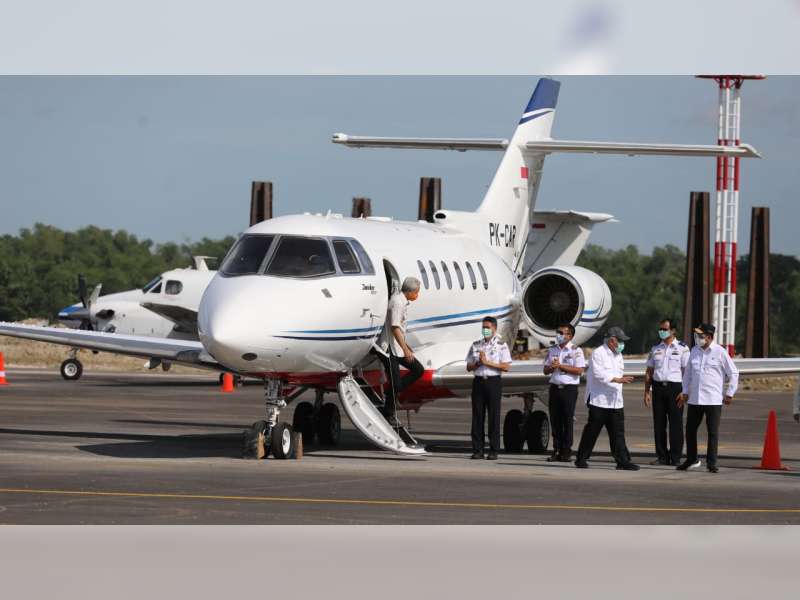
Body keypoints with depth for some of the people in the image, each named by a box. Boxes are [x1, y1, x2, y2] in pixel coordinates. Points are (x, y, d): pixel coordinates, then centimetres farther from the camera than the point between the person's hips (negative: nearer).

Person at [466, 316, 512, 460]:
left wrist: (487, 362, -11)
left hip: (494, 382, -3)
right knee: (477, 415, 0)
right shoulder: (475, 345, 14)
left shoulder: (501, 345, 2)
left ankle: (494, 450, -1)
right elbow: (469, 367, 14)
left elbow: (506, 367, -6)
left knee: (494, 415, -4)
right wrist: (478, 363, -6)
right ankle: (477, 449, 3)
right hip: (478, 381, 3)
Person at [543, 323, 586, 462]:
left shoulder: (576, 351, -2)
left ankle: (566, 452, 1)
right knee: (555, 420, 4)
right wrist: (552, 367, -6)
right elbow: (545, 370, 17)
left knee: (567, 420, -3)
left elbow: (579, 370, -12)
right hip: (555, 387, 5)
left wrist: (561, 366, -14)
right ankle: (557, 451, 9)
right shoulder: (552, 350, 14)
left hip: (569, 388, -5)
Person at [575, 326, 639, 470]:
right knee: (592, 431, -1)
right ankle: (581, 459, 9)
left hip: (615, 402, 7)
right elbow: (599, 374, -22)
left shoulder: (618, 355, 16)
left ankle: (623, 461, -1)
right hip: (599, 400, -7)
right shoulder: (598, 354, -10)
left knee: (618, 432, 2)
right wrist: (618, 379, -27)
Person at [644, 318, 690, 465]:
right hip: (658, 387, 4)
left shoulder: (682, 348, 1)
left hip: (675, 387, -4)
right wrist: (647, 392, 7)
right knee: (659, 424, 4)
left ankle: (676, 457, 2)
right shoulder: (655, 348, 13)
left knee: (676, 424, -2)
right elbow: (649, 371, 14)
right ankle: (662, 457, 10)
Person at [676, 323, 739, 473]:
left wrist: (729, 394, -3)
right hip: (694, 399, 5)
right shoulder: (694, 351, 9)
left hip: (714, 400, -5)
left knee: (713, 432, -1)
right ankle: (691, 460, 21)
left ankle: (711, 463, 5)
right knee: (690, 430, 8)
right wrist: (685, 392, 14)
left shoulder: (720, 352, -6)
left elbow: (733, 373, -1)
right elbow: (688, 372, 19)